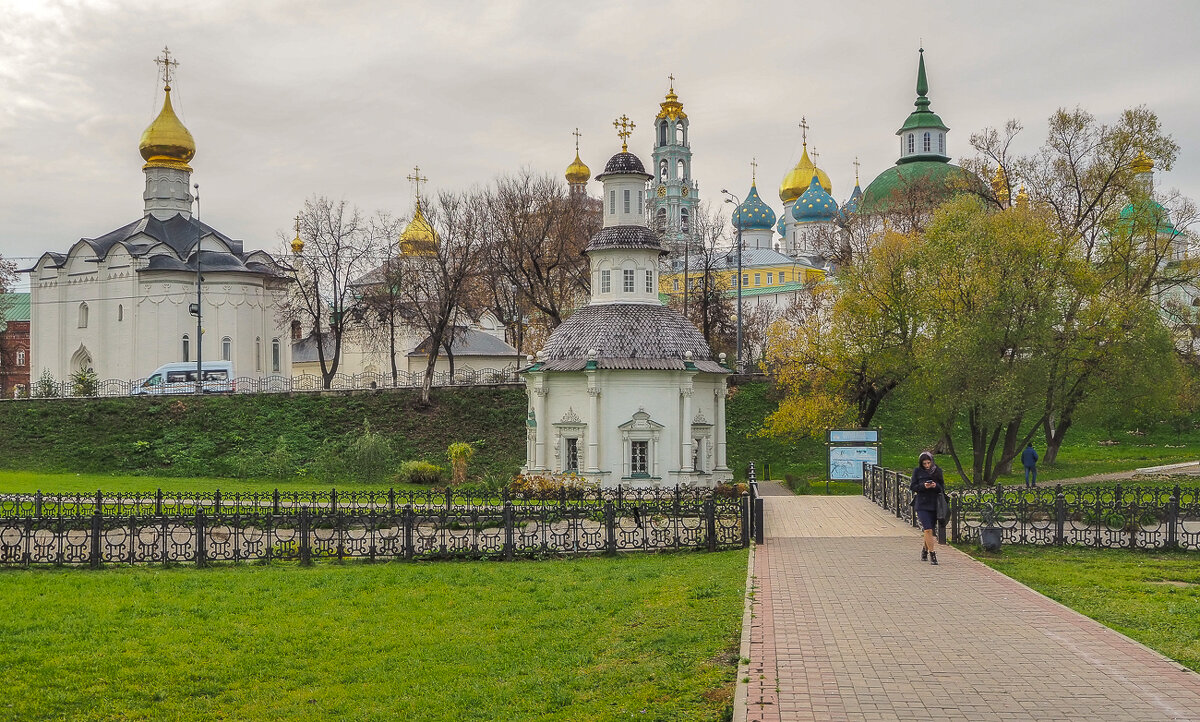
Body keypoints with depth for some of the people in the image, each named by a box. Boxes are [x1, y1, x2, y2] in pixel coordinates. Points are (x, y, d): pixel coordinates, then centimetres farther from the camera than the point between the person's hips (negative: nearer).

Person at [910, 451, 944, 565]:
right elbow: (912, 487, 1)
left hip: (934, 504, 3)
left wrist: (936, 486, -14)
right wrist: (923, 486, -17)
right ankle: (932, 554, -7)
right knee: (928, 530, -12)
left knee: (931, 530, 9)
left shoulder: (937, 470, 7)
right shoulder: (917, 471, 2)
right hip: (922, 505, -3)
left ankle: (925, 548, 34)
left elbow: (943, 487, 8)